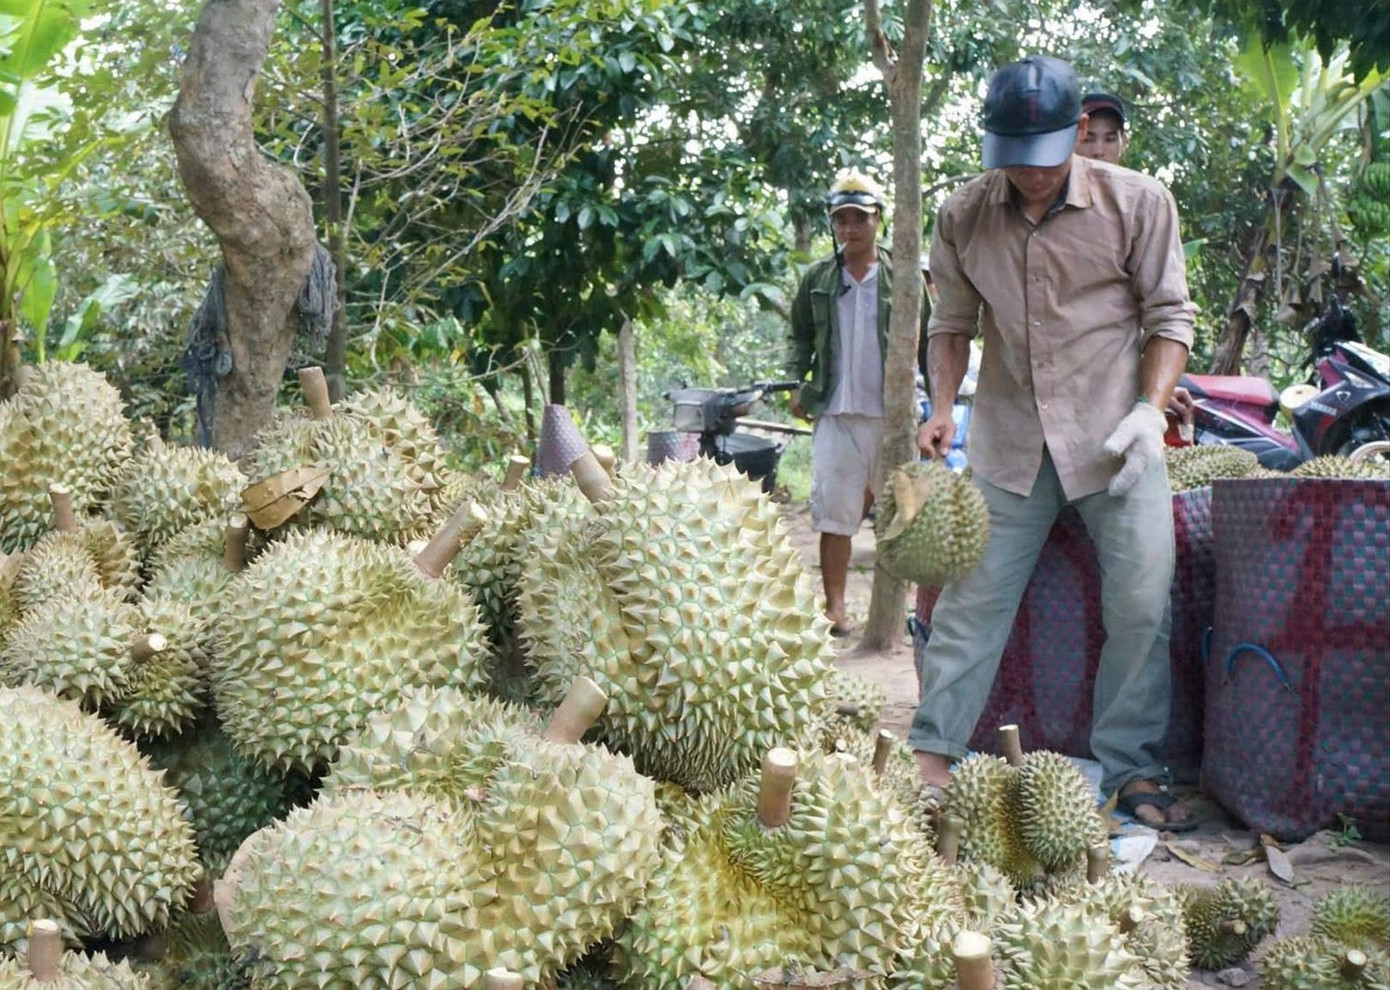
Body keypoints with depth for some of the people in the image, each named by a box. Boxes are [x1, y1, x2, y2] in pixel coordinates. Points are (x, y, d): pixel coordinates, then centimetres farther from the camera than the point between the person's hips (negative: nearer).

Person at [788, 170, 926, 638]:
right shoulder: (817, 279, 8)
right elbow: (800, 337, 16)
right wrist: (796, 383, 1)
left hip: (893, 412, 0)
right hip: (835, 412, 1)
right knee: (834, 511, -2)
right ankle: (834, 606, 3)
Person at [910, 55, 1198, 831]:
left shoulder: (1137, 201, -6)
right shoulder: (963, 216, 0)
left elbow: (1170, 315, -1)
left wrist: (1151, 409, -14)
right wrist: (943, 409, -3)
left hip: (1115, 438, -1)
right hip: (1009, 439, 2)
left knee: (1141, 604, -3)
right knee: (971, 596, 2)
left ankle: (1131, 772, 11)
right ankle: (933, 754, 11)